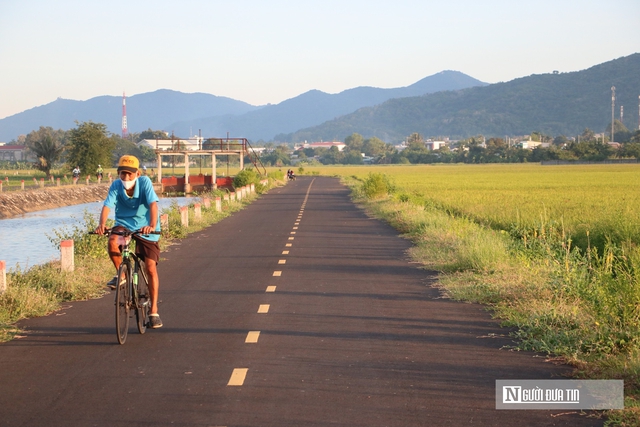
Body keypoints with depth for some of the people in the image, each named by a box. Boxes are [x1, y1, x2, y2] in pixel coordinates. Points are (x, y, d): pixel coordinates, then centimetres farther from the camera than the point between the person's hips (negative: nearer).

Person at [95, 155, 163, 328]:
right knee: (112, 241, -34)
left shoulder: (144, 182, -19)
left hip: (145, 228, -1)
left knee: (151, 268, -6)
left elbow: (153, 204, -31)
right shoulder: (116, 186, -14)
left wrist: (152, 225, -48)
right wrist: (102, 224, -46)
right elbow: (107, 205, -26)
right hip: (124, 224, 1)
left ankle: (154, 311, 4)